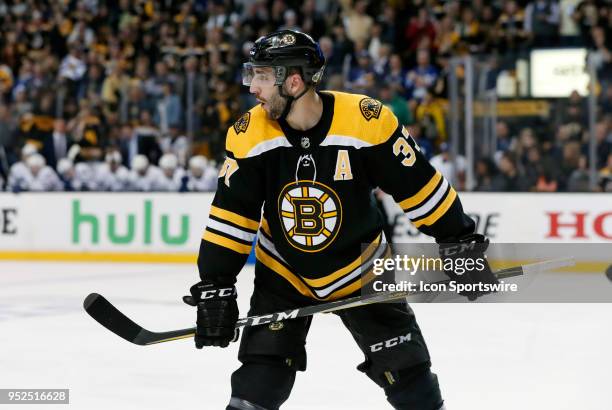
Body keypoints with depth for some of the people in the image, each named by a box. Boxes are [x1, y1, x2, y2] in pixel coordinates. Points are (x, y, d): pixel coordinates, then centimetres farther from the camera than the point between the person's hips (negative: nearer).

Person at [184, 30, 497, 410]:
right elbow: (231, 214, -9)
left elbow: (419, 186, -13)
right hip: (283, 275, 1)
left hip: (361, 271, -1)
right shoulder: (250, 134, -15)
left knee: (409, 377, 0)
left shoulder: (368, 120, -23)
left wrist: (462, 244, -10)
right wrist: (215, 285, -13)